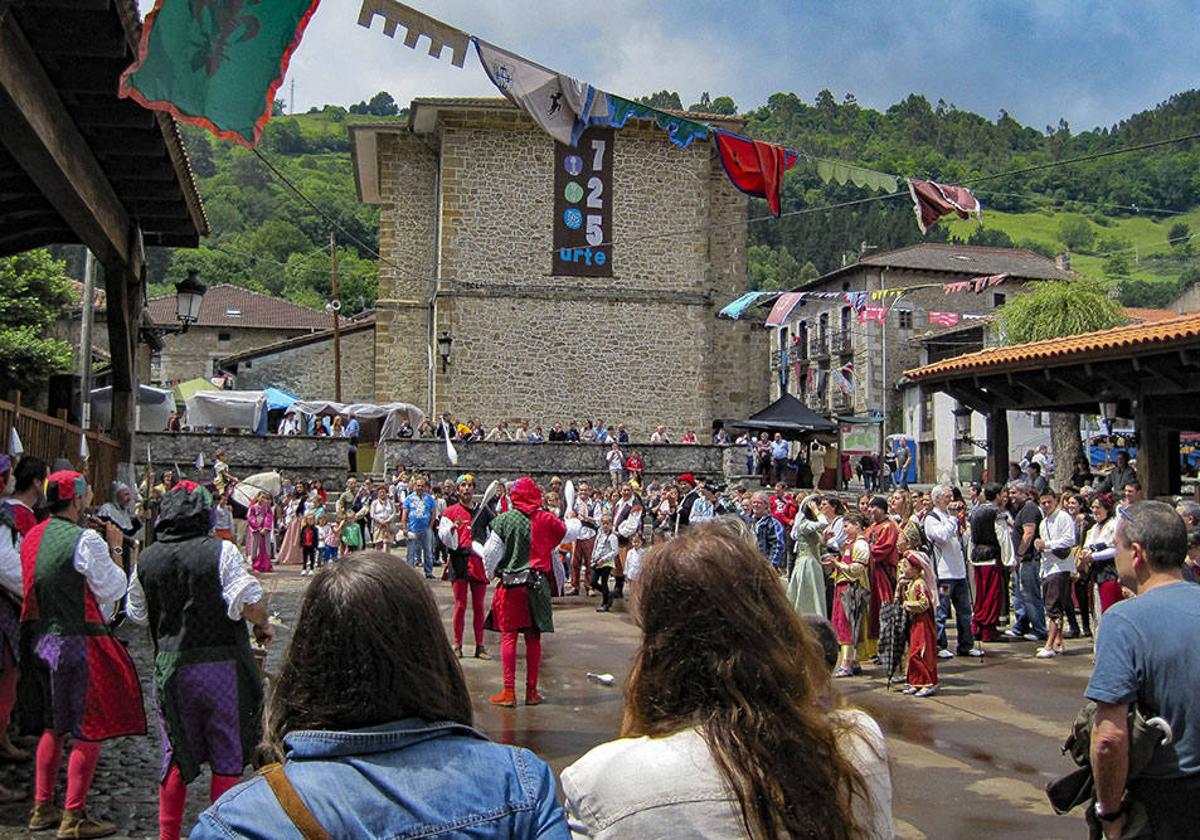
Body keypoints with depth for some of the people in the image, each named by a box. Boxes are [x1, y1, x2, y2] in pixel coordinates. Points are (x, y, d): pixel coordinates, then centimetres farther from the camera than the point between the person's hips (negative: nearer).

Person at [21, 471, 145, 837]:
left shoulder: (31, 537, 8)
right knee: (89, 731, 0)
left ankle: (42, 808, 26)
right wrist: (114, 550, 4)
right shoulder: (85, 540, -16)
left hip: (38, 639, 8)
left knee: (52, 727, 19)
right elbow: (112, 590, -9)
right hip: (76, 642, -8)